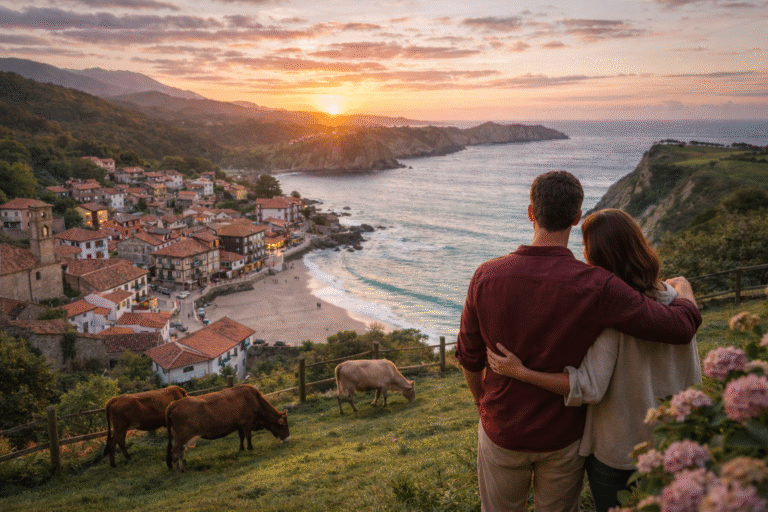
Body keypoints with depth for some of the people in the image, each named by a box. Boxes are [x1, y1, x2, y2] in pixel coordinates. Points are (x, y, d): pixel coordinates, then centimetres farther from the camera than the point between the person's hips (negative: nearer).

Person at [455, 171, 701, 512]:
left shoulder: (487, 276, -19)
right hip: (563, 435, -1)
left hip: (503, 430, 1)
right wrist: (683, 287, 4)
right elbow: (681, 327, -20)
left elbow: (469, 358, -7)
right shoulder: (596, 286, -26)